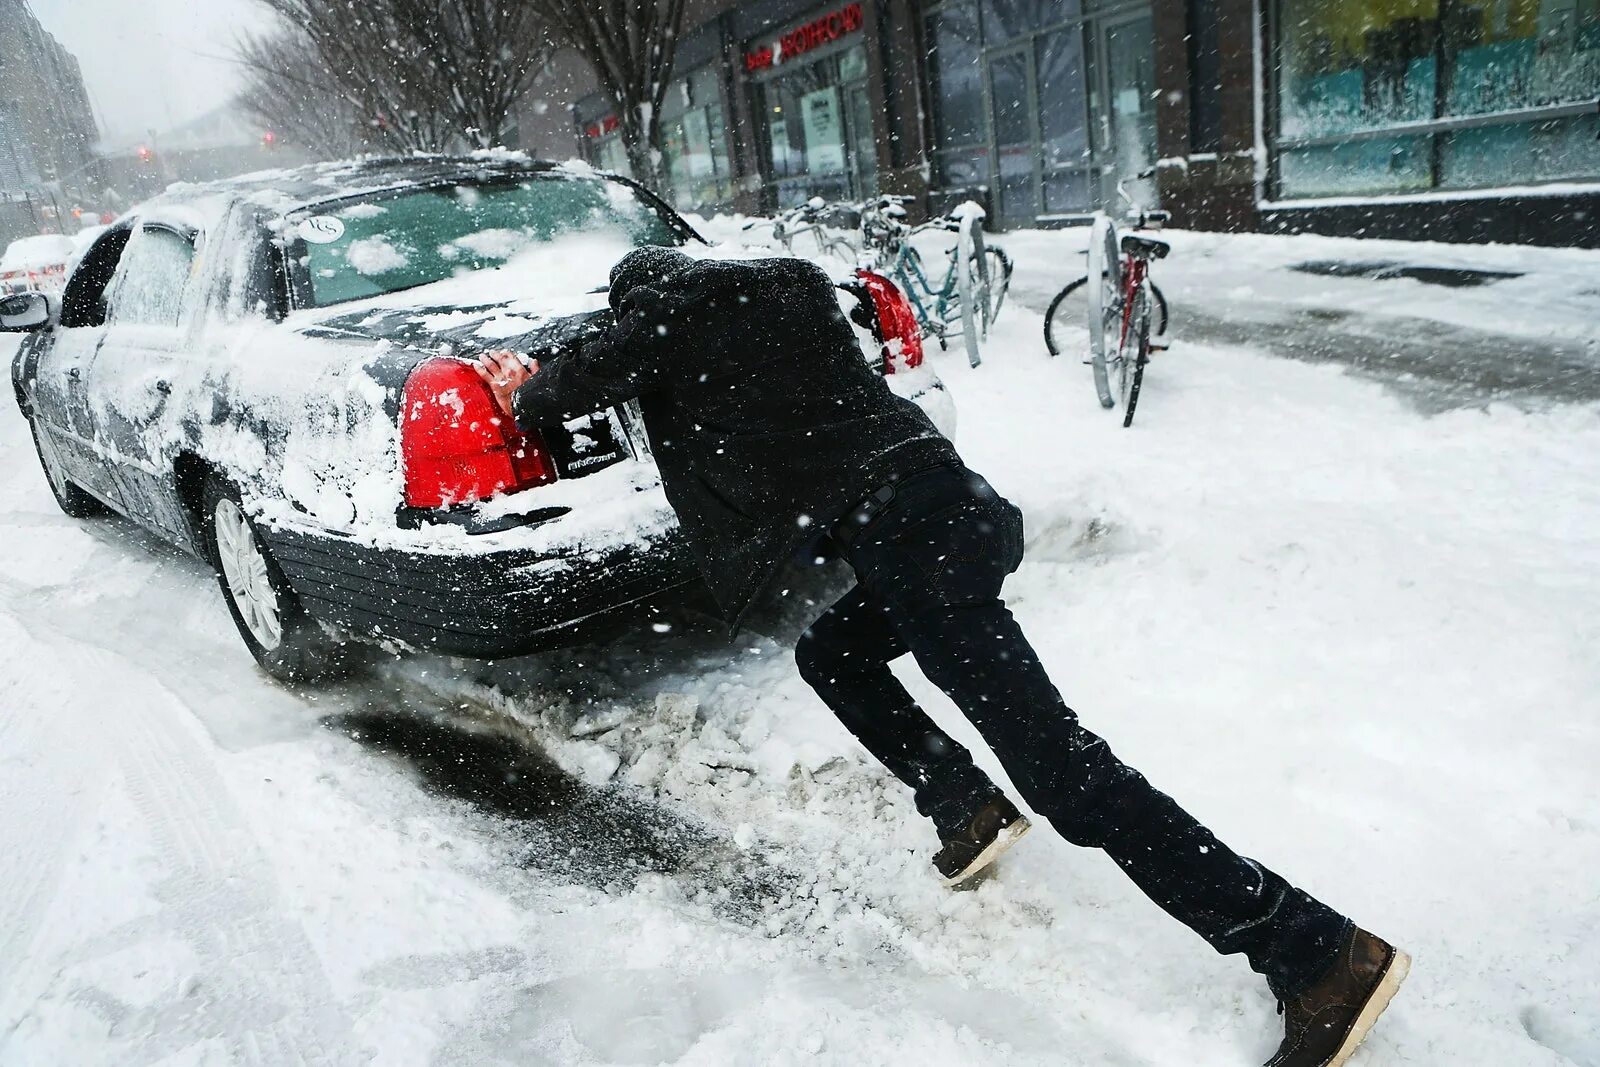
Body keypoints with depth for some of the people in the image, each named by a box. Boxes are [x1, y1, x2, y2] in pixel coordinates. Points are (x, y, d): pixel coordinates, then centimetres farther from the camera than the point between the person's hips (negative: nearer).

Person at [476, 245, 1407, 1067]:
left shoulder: (670, 318, 5)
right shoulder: (785, 283, 24)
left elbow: (573, 386, 17)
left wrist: (520, 390, 39)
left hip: (906, 532, -9)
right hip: (955, 507, 9)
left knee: (1063, 767, -10)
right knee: (831, 653, 28)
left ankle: (1317, 952, -8)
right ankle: (969, 806, 22)